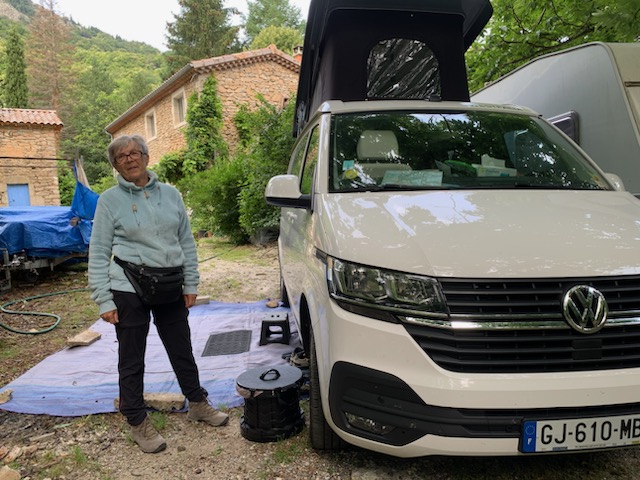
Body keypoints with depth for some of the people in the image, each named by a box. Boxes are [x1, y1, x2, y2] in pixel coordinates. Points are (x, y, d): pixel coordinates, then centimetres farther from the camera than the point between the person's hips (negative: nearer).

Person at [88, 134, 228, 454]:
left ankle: (197, 403, 33)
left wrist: (191, 284, 6)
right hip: (128, 291, -3)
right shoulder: (110, 200, -2)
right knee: (131, 360, 7)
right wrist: (103, 300, -8)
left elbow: (187, 242, 9)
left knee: (182, 350, 15)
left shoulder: (170, 194, 6)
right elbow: (98, 253, -3)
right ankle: (138, 423, 23)